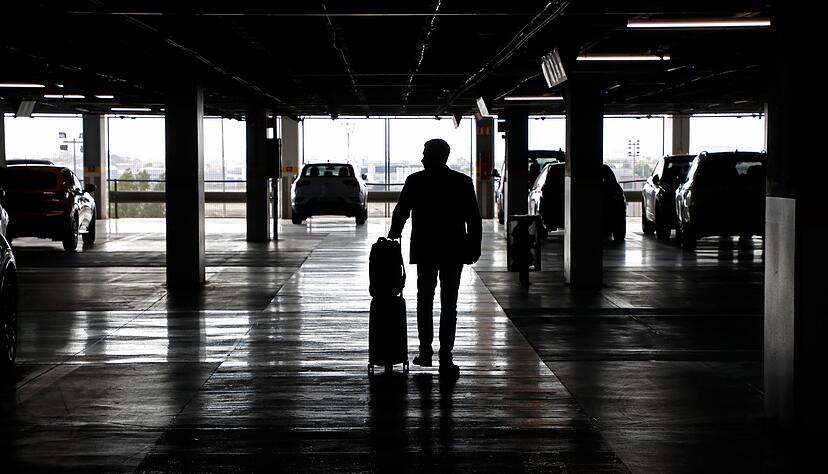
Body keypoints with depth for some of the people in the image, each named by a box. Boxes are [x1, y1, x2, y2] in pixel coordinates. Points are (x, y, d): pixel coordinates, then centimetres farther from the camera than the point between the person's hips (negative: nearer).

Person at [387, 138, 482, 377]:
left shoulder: (415, 181, -5)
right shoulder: (463, 182, -3)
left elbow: (400, 214, 0)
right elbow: (474, 219, -2)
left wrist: (393, 238, 9)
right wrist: (474, 248, 2)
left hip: (424, 252, 0)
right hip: (454, 252, 0)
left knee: (425, 301, 14)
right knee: (448, 305, 1)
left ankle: (425, 351, 15)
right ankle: (445, 358, -2)